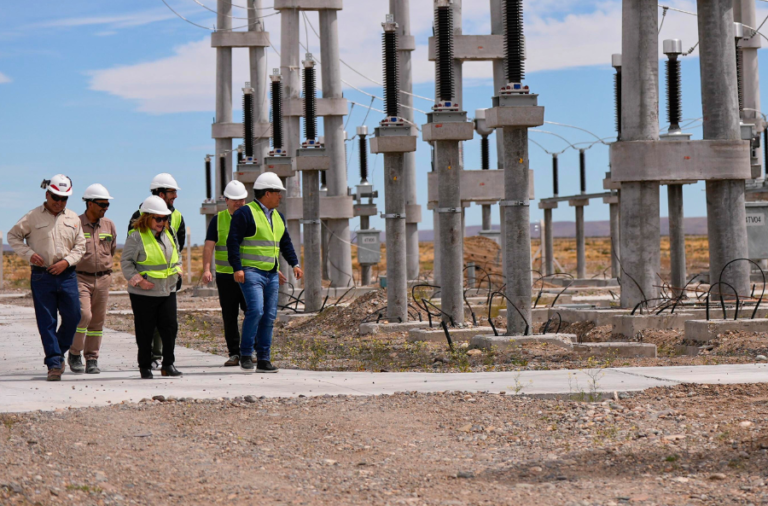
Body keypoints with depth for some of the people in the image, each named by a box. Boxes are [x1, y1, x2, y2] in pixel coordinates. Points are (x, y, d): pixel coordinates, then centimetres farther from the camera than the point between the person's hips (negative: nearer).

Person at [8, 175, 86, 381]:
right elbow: (13, 236, 6)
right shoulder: (33, 217, 0)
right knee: (46, 321, -3)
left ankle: (58, 352, 22)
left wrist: (66, 261, -6)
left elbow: (80, 246, 12)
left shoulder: (73, 219, 9)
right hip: (41, 277, -3)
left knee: (73, 316, 0)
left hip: (67, 275, 3)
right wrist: (29, 254, -8)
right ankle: (54, 363, -1)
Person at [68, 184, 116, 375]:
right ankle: (74, 354, 0)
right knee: (83, 315, -17)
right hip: (80, 278, -4)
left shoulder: (109, 225, 9)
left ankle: (92, 359, 12)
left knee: (97, 321, 4)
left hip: (102, 279, 4)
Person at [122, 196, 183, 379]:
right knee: (145, 331, 2)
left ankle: (168, 364, 10)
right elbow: (126, 262, -6)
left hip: (168, 290, 5)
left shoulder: (169, 234, 10)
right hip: (143, 293, -5)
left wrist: (177, 268, 9)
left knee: (170, 326, 0)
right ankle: (145, 367, 13)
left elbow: (177, 254, 25)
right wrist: (137, 279, -16)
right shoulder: (136, 237, -7)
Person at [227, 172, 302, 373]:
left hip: (271, 274, 8)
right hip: (251, 272, -8)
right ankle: (245, 355, -8)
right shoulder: (245, 214, -9)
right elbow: (233, 241, -13)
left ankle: (263, 360, 8)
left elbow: (285, 242, 25)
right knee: (256, 310, -20)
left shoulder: (277, 217, 17)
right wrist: (237, 268, -20)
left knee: (269, 316, 4)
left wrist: (294, 263, 12)